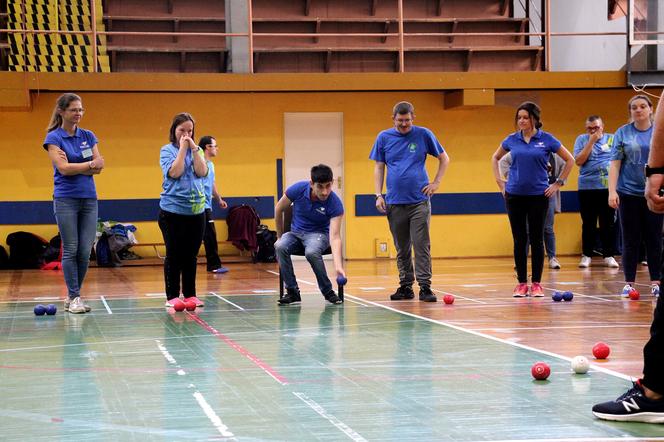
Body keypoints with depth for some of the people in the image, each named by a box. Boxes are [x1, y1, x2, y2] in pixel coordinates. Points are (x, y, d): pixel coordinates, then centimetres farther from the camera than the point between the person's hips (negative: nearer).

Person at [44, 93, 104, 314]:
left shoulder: (88, 136, 10)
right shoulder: (53, 138, -3)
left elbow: (98, 168, 1)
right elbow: (63, 168, -14)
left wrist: (74, 167, -11)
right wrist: (90, 164, -6)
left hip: (89, 198, 4)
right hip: (66, 199, -4)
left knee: (85, 251, 1)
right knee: (70, 250, -3)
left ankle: (73, 295, 12)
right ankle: (74, 297, 2)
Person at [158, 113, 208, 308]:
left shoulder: (197, 151, 10)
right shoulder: (167, 150, 0)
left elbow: (202, 172, -5)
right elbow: (174, 172, -15)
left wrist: (193, 148, -9)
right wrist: (182, 148, -10)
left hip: (196, 210, 3)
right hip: (173, 210, -3)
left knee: (191, 255, 8)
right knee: (174, 255, 1)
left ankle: (190, 294, 15)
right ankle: (172, 296, 6)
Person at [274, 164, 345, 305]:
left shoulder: (335, 204, -24)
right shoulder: (297, 189, -19)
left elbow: (334, 237, -30)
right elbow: (279, 209, 0)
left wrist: (338, 266, -43)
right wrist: (280, 236, 8)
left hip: (319, 234, -3)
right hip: (296, 232, 3)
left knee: (312, 252, -38)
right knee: (280, 247, -31)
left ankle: (328, 292, -16)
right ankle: (292, 292, -17)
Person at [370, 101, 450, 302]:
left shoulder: (424, 135, 2)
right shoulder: (383, 138, 6)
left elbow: (444, 159, 11)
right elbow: (379, 167, 9)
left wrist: (436, 183, 2)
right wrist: (378, 195, 0)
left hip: (419, 200, -2)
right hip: (395, 203, 2)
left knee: (422, 245, -7)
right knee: (402, 248, 8)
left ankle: (425, 286, -6)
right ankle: (406, 286, 16)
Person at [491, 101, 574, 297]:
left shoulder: (546, 139, -4)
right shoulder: (511, 140, 3)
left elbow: (569, 160, 4)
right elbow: (495, 158, 20)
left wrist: (558, 183, 1)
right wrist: (499, 181, 11)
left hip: (538, 195, -2)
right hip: (514, 195, 2)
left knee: (536, 239, 2)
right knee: (519, 240, 4)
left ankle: (536, 283, 8)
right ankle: (521, 283, 10)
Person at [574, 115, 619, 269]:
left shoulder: (612, 139, 6)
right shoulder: (582, 140, 5)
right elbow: (578, 161, -6)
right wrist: (591, 141, -10)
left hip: (608, 188, 0)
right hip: (587, 188, 0)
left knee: (608, 224, 3)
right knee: (588, 224, 4)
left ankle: (609, 255, 10)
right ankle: (586, 255, 12)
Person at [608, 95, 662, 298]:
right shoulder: (623, 133, 2)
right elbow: (615, 164, 0)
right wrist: (612, 191, -9)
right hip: (629, 193, 0)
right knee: (630, 240, 3)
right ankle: (629, 283, 9)